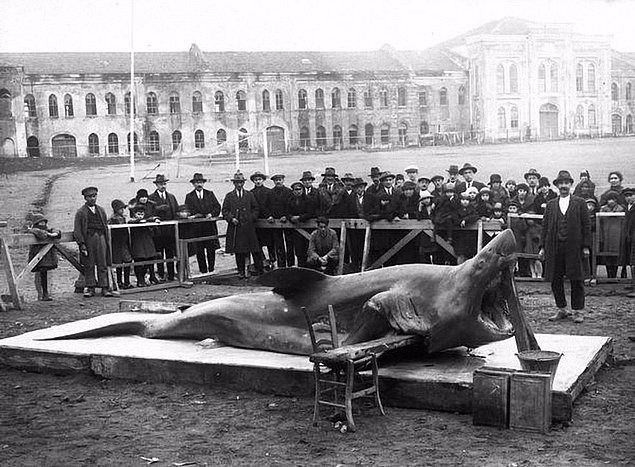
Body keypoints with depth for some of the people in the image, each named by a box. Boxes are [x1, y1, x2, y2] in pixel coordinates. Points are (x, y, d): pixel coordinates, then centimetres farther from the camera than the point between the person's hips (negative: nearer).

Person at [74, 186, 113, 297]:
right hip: (88, 239, -3)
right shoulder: (81, 212, 3)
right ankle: (89, 287, 8)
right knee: (89, 266, 1)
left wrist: (107, 241, 9)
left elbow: (106, 226, 18)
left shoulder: (101, 210, 16)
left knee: (103, 265, 1)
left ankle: (105, 287, 3)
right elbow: (77, 230, -2)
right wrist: (81, 244, -12)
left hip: (101, 238, 3)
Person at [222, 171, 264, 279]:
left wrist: (252, 218, 1)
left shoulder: (250, 195, 12)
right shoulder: (229, 196, 8)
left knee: (255, 250, -2)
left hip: (248, 227, 0)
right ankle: (241, 272, 8)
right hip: (235, 227, 0)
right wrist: (231, 218, -8)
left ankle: (259, 270, 6)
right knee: (238, 251, 1)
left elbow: (255, 208, 16)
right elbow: (224, 210, 7)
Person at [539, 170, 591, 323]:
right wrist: (542, 246, 4)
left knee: (576, 280, 1)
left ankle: (578, 311, 11)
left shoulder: (580, 203, 6)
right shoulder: (550, 205, 12)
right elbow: (545, 226, 10)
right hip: (554, 248, 2)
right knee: (555, 280, 5)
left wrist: (586, 246, -4)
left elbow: (586, 226, 3)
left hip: (574, 247, -2)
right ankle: (561, 310, 18)